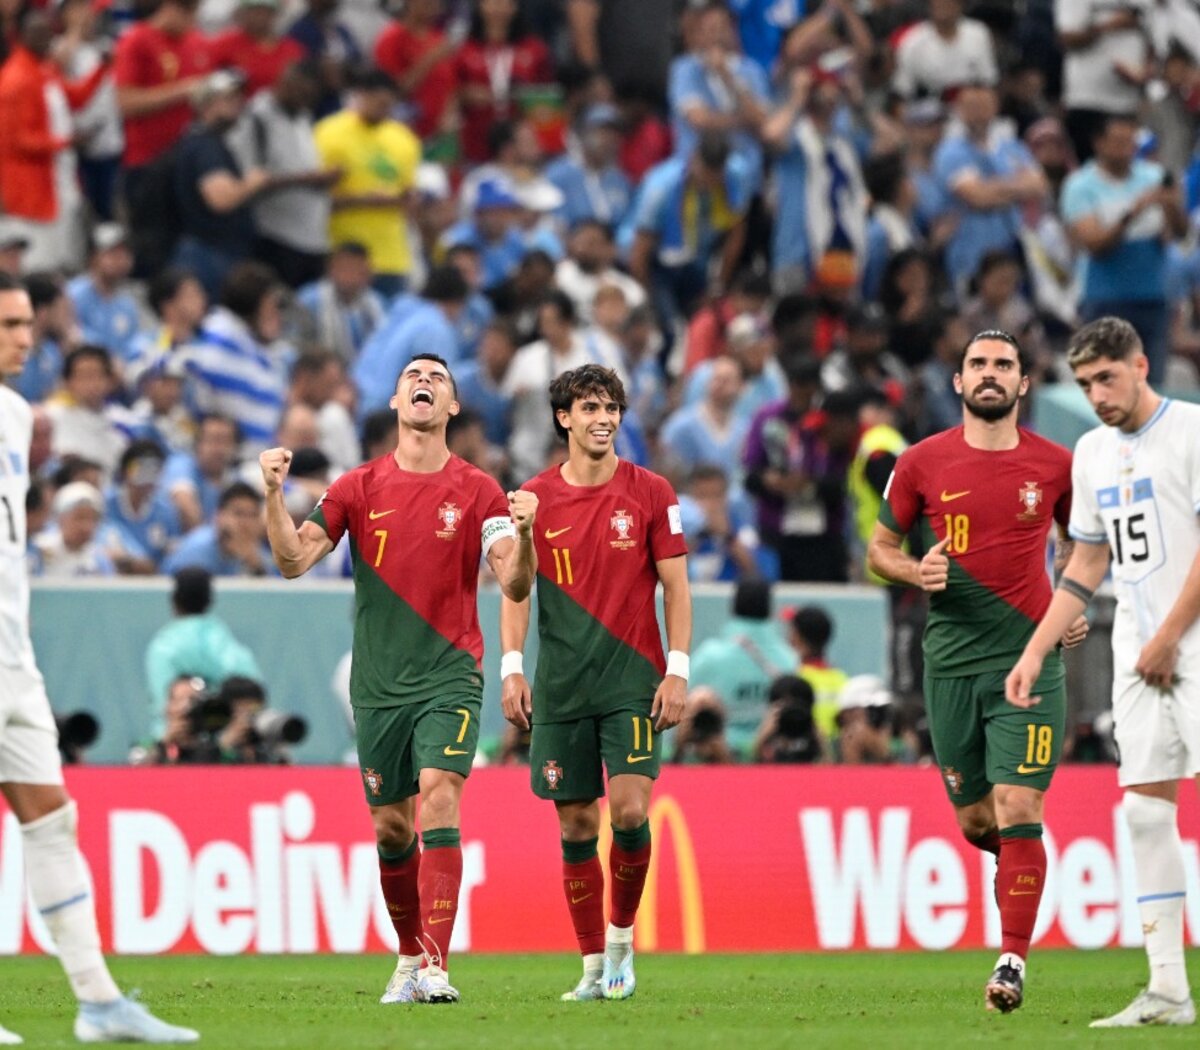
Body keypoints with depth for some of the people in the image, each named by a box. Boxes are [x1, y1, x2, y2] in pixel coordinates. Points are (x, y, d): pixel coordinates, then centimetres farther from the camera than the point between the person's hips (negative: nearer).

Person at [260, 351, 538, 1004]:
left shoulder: (476, 491, 0)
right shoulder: (359, 487, 6)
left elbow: (514, 587, -7)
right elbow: (293, 560, -1)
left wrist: (524, 534, -27)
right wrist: (273, 494, -17)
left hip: (449, 675, -3)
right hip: (378, 684, 3)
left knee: (439, 798, -19)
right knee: (391, 827, 7)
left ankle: (434, 967, -22)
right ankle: (409, 957, 27)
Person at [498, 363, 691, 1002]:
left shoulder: (650, 493, 2)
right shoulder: (535, 499, 5)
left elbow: (675, 587, 3)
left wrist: (677, 670, -5)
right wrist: (512, 668, -4)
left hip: (633, 679, -2)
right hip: (561, 685, 2)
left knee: (629, 811, -14)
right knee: (576, 824, 2)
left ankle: (621, 936, 7)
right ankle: (594, 967, 9)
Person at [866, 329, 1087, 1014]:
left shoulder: (1056, 466, 2)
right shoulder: (923, 463, 2)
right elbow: (879, 548, 12)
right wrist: (916, 571, -9)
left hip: (1029, 659, -2)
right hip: (952, 665, 2)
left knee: (1017, 814, -12)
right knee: (975, 821, 8)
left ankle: (1014, 961, -7)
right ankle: (1021, 861, 42)